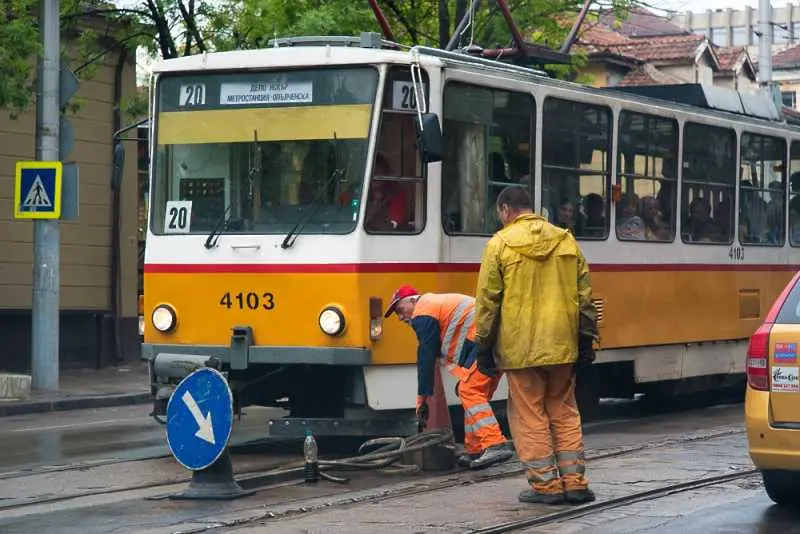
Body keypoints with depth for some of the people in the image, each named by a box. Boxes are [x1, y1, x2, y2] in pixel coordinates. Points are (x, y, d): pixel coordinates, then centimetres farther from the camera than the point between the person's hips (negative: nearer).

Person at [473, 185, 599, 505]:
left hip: (520, 348, -4)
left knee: (530, 416, 4)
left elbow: (487, 301, -5)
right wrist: (586, 339, 14)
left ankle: (545, 484, 4)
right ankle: (574, 481, 11)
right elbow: (584, 295, 7)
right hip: (561, 345, 4)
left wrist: (484, 348, 2)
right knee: (564, 412, 14)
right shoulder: (565, 240, 7)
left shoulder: (500, 244, -5)